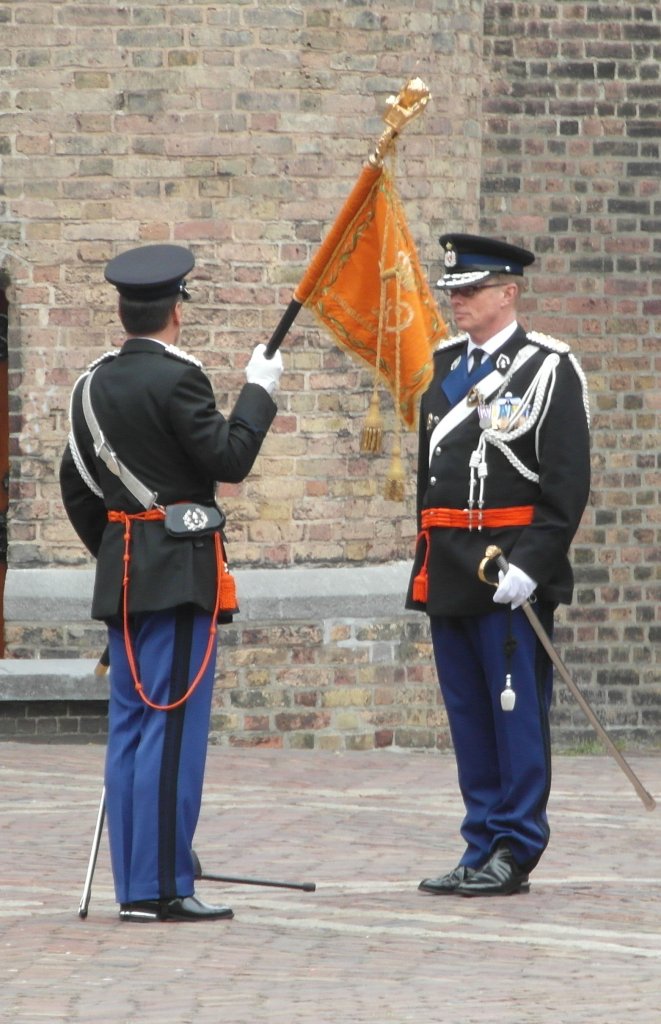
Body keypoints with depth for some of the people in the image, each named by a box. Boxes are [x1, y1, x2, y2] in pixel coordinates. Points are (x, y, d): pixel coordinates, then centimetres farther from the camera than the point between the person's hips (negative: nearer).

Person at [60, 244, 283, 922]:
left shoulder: (93, 384, 11)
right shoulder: (175, 378, -13)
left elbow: (76, 486, 15)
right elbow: (229, 459, -14)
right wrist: (258, 391, -2)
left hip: (121, 575, 8)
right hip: (180, 572, -8)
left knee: (130, 725, 9)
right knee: (173, 725, -7)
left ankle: (133, 883, 11)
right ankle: (161, 886, -9)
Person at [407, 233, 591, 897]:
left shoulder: (548, 369, -6)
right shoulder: (443, 366, 15)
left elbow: (568, 482, -11)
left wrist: (529, 565, -18)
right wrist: (427, 562, 17)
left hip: (512, 570, -7)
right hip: (448, 568, 7)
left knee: (516, 712, -3)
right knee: (468, 715, 9)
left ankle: (516, 853, 0)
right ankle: (482, 848, 14)